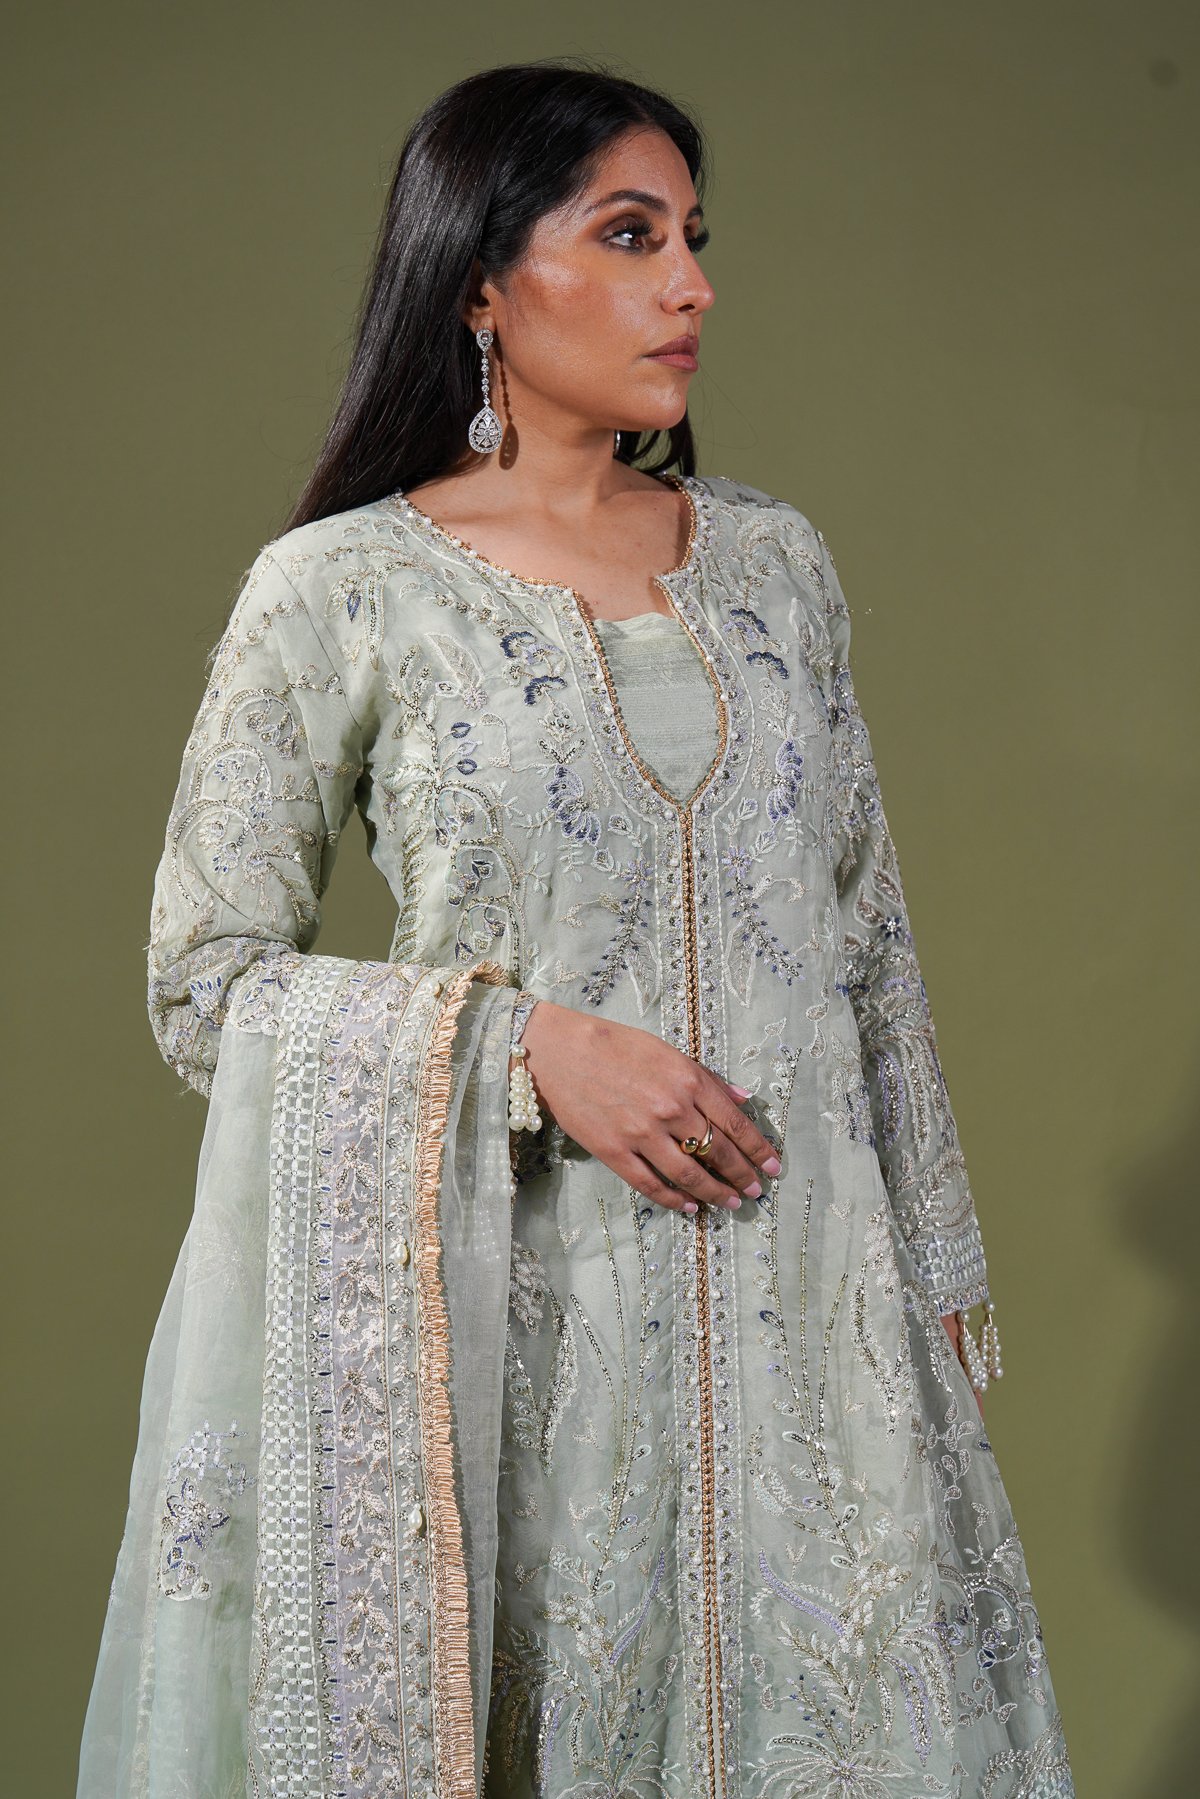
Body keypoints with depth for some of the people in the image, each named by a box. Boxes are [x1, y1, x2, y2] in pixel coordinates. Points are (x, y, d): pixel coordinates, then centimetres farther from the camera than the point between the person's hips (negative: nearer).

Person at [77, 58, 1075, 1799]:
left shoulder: (775, 559, 8)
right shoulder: (342, 591, -5)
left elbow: (873, 945, 12)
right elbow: (206, 982, -5)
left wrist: (939, 1267, 12)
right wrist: (523, 1041, -17)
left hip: (808, 1300, 4)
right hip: (523, 1313, -3)